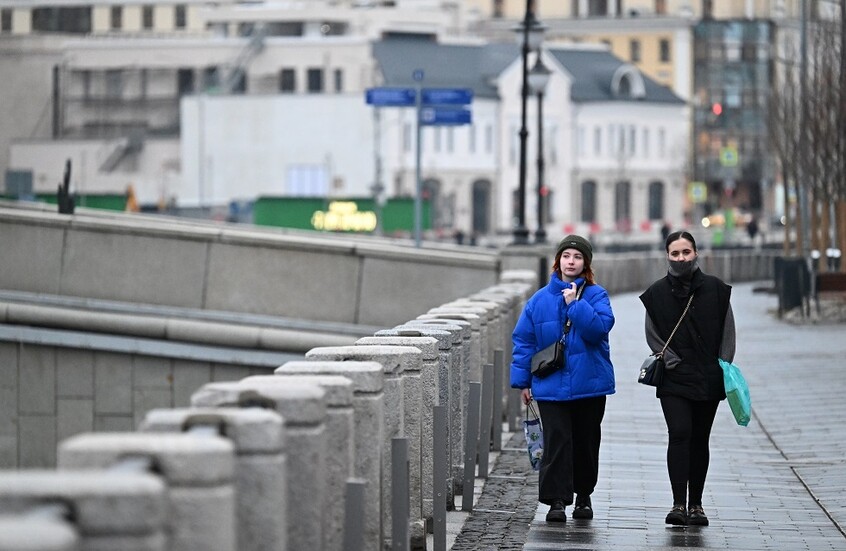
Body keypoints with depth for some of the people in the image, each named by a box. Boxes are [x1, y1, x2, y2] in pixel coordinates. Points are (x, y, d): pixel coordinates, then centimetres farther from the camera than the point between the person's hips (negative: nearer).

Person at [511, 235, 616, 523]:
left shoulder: (595, 296, 0)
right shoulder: (540, 299, 4)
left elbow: (599, 328, -17)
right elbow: (523, 340, 6)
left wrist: (575, 304, -19)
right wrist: (522, 381, 3)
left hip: (589, 385, 0)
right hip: (551, 386, 0)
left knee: (586, 442, 11)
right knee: (556, 442, -9)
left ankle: (583, 495, 26)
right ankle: (556, 500, -9)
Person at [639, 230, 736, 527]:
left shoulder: (715, 289, 2)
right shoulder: (657, 293, 2)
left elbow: (727, 331, 6)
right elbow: (653, 335, 3)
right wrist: (673, 362, -8)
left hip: (708, 378, 1)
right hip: (674, 380, -1)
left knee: (700, 440, 7)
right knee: (680, 435, -14)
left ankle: (695, 505, 14)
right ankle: (679, 504, -16)